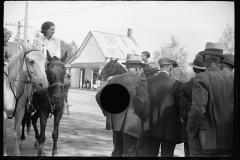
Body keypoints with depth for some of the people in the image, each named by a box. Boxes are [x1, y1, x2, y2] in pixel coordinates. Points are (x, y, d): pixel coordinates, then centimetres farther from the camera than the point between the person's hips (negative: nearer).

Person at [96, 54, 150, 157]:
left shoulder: (114, 79, 8)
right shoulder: (140, 81, -10)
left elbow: (99, 96, 12)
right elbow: (144, 102, -17)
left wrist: (107, 112, 16)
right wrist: (143, 119, -3)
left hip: (115, 122, 6)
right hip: (131, 124, -6)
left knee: (117, 152, 18)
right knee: (130, 153, 3)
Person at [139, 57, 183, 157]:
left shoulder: (147, 81, -2)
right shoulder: (176, 84, -11)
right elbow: (180, 106, -10)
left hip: (150, 127, 3)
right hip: (169, 128, -3)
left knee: (147, 153, 10)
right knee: (167, 154, 9)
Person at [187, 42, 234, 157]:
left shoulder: (201, 78, -12)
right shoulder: (230, 80, 3)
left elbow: (198, 109, -20)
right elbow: (232, 109, 5)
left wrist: (191, 131, -5)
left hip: (205, 141, -5)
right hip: (227, 142, 5)